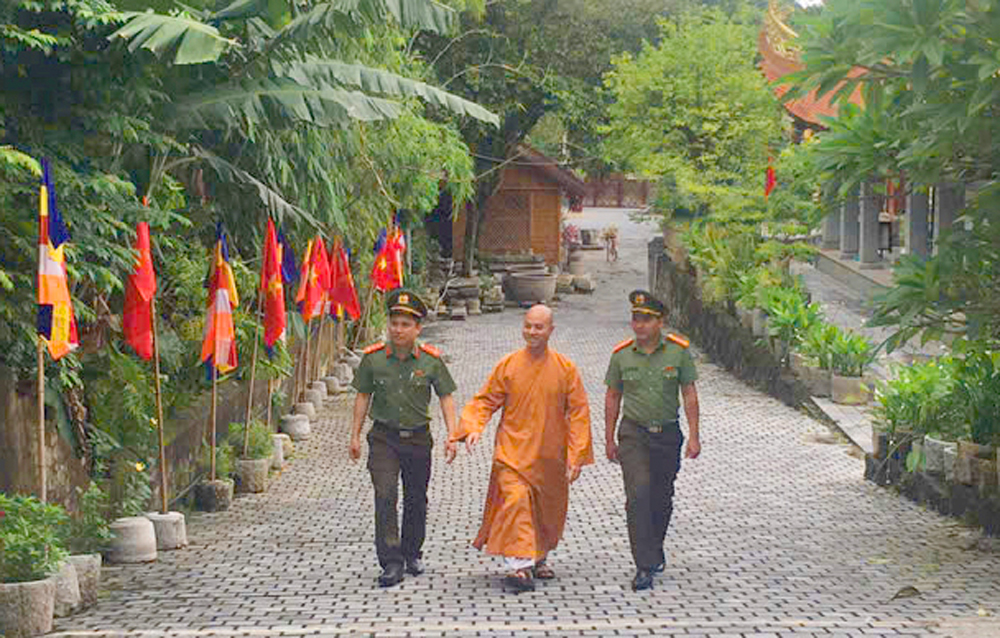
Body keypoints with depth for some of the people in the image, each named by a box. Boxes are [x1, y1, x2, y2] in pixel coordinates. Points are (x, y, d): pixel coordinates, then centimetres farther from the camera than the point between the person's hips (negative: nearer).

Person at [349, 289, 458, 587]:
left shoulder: (431, 360, -7)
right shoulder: (373, 358, -6)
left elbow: (446, 397, 0)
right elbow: (363, 396, 5)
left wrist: (452, 433, -9)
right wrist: (355, 435, 5)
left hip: (418, 437, 1)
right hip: (384, 437, -1)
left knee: (416, 500, 12)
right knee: (385, 497, -13)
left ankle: (412, 554, 31)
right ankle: (391, 563, -13)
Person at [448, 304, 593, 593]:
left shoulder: (565, 369, -1)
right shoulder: (507, 365, -1)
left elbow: (578, 413, 0)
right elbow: (485, 400, 3)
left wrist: (576, 455, -6)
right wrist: (472, 428, -16)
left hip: (550, 457, 2)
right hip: (513, 451, -2)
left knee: (548, 510, 13)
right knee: (515, 501, -20)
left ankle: (539, 557, 38)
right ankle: (519, 565, -23)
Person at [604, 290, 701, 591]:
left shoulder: (678, 351, -4)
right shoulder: (622, 354, -2)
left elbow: (689, 394, 0)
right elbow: (612, 397, 8)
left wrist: (694, 436, -5)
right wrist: (609, 439, 9)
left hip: (668, 434, 1)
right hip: (633, 433, -1)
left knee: (662, 499, 12)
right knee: (638, 494, -16)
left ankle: (655, 550, 37)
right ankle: (645, 566, -15)